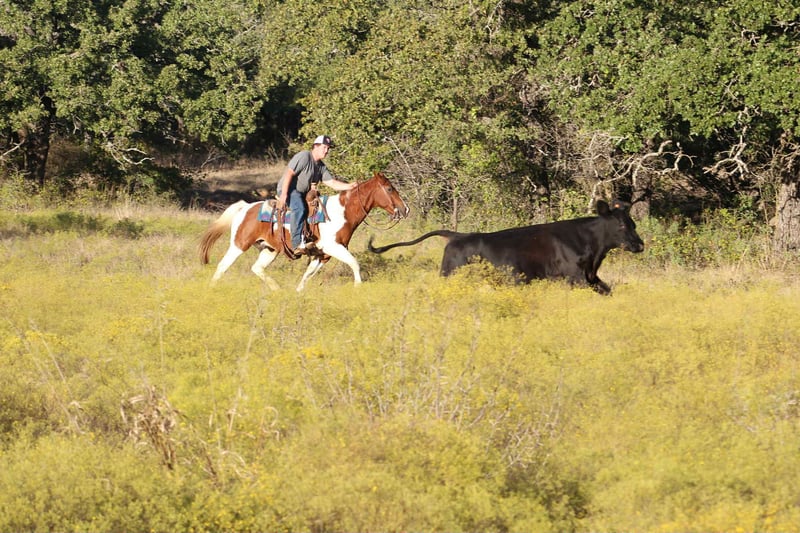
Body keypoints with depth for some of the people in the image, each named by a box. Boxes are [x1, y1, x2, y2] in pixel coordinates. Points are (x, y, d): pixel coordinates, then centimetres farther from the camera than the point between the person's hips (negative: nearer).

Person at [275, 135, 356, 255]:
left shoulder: (321, 166, 11)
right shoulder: (304, 156, -15)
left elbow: (332, 183, 5)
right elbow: (289, 173, -20)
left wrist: (350, 186, -11)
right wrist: (284, 195, -27)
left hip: (303, 194, 10)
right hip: (288, 190, -10)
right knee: (300, 208, -36)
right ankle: (297, 244, -41)